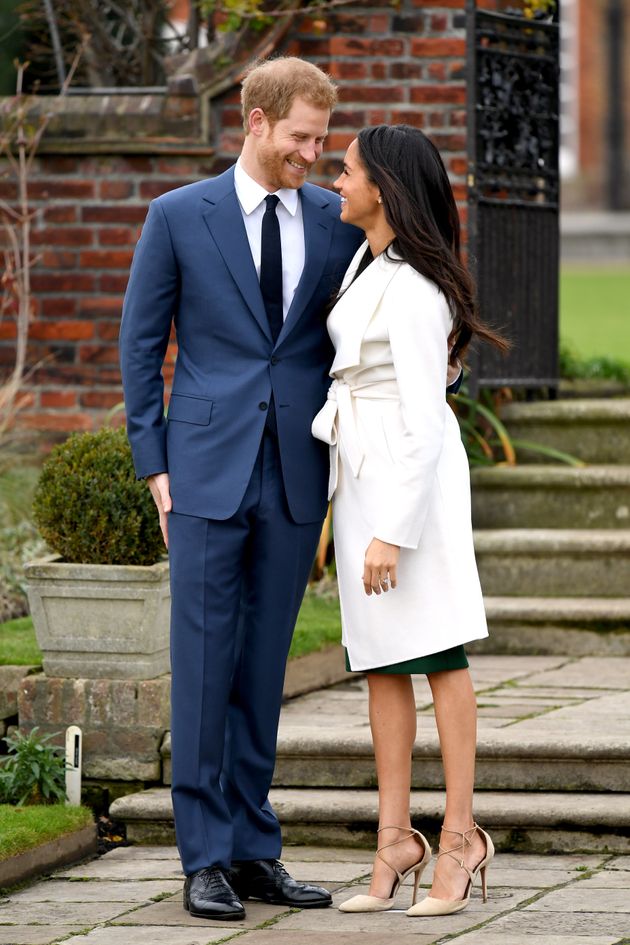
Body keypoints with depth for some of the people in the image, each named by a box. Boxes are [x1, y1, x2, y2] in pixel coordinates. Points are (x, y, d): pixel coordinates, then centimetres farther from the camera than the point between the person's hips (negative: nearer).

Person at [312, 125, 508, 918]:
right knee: (379, 664, 6)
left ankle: (459, 837, -2)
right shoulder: (365, 264, 10)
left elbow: (423, 420, -19)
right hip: (358, 474, 9)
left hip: (410, 478, -9)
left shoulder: (413, 291, -18)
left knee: (437, 657, -5)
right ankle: (394, 840, 7)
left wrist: (393, 532, -20)